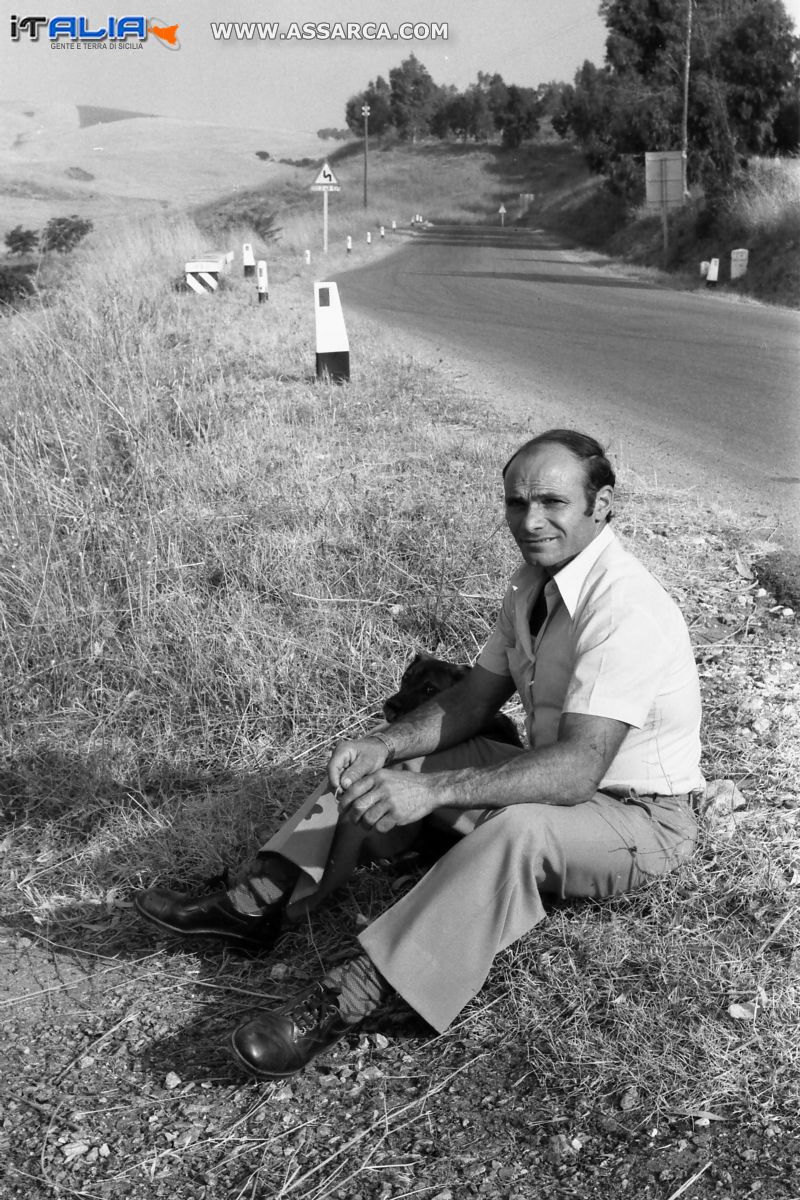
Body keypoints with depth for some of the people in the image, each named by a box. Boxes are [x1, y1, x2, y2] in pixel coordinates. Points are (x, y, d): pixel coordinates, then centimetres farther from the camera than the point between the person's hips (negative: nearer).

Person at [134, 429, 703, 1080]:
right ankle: (259, 901, -7)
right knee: (378, 765, 0)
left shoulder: (626, 607, -29)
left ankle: (347, 999, -38)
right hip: (555, 775, 9)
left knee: (518, 829, -39)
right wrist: (384, 746, -14)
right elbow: (473, 699, 4)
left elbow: (578, 769, -36)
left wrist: (433, 790, -43)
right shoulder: (534, 581, 0)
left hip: (641, 815, -8)